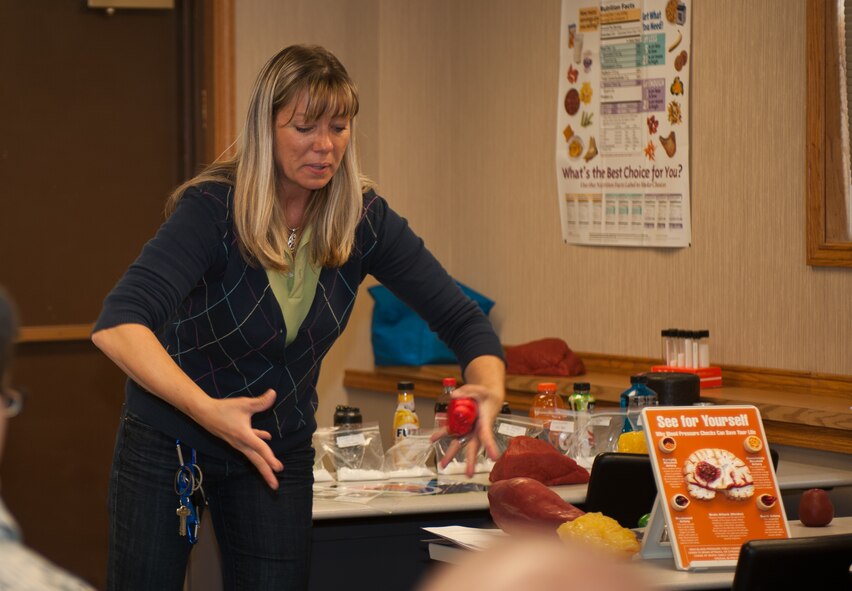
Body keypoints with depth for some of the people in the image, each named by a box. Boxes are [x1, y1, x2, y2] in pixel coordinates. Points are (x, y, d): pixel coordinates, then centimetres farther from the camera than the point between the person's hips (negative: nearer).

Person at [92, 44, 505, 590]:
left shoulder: (363, 219, -12)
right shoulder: (213, 207, -24)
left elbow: (463, 320, -10)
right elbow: (118, 325, -37)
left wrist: (490, 392, -33)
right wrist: (208, 411, -52)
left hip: (279, 448, 3)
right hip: (168, 439, -3)